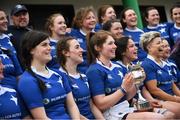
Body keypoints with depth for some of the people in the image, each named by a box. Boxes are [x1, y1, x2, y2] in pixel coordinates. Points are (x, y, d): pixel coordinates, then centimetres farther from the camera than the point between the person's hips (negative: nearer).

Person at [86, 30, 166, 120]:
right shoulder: (94, 71, -10)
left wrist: (135, 83, -1)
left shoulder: (117, 67, 12)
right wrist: (123, 89, -18)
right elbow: (101, 105, -16)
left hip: (127, 109, 8)